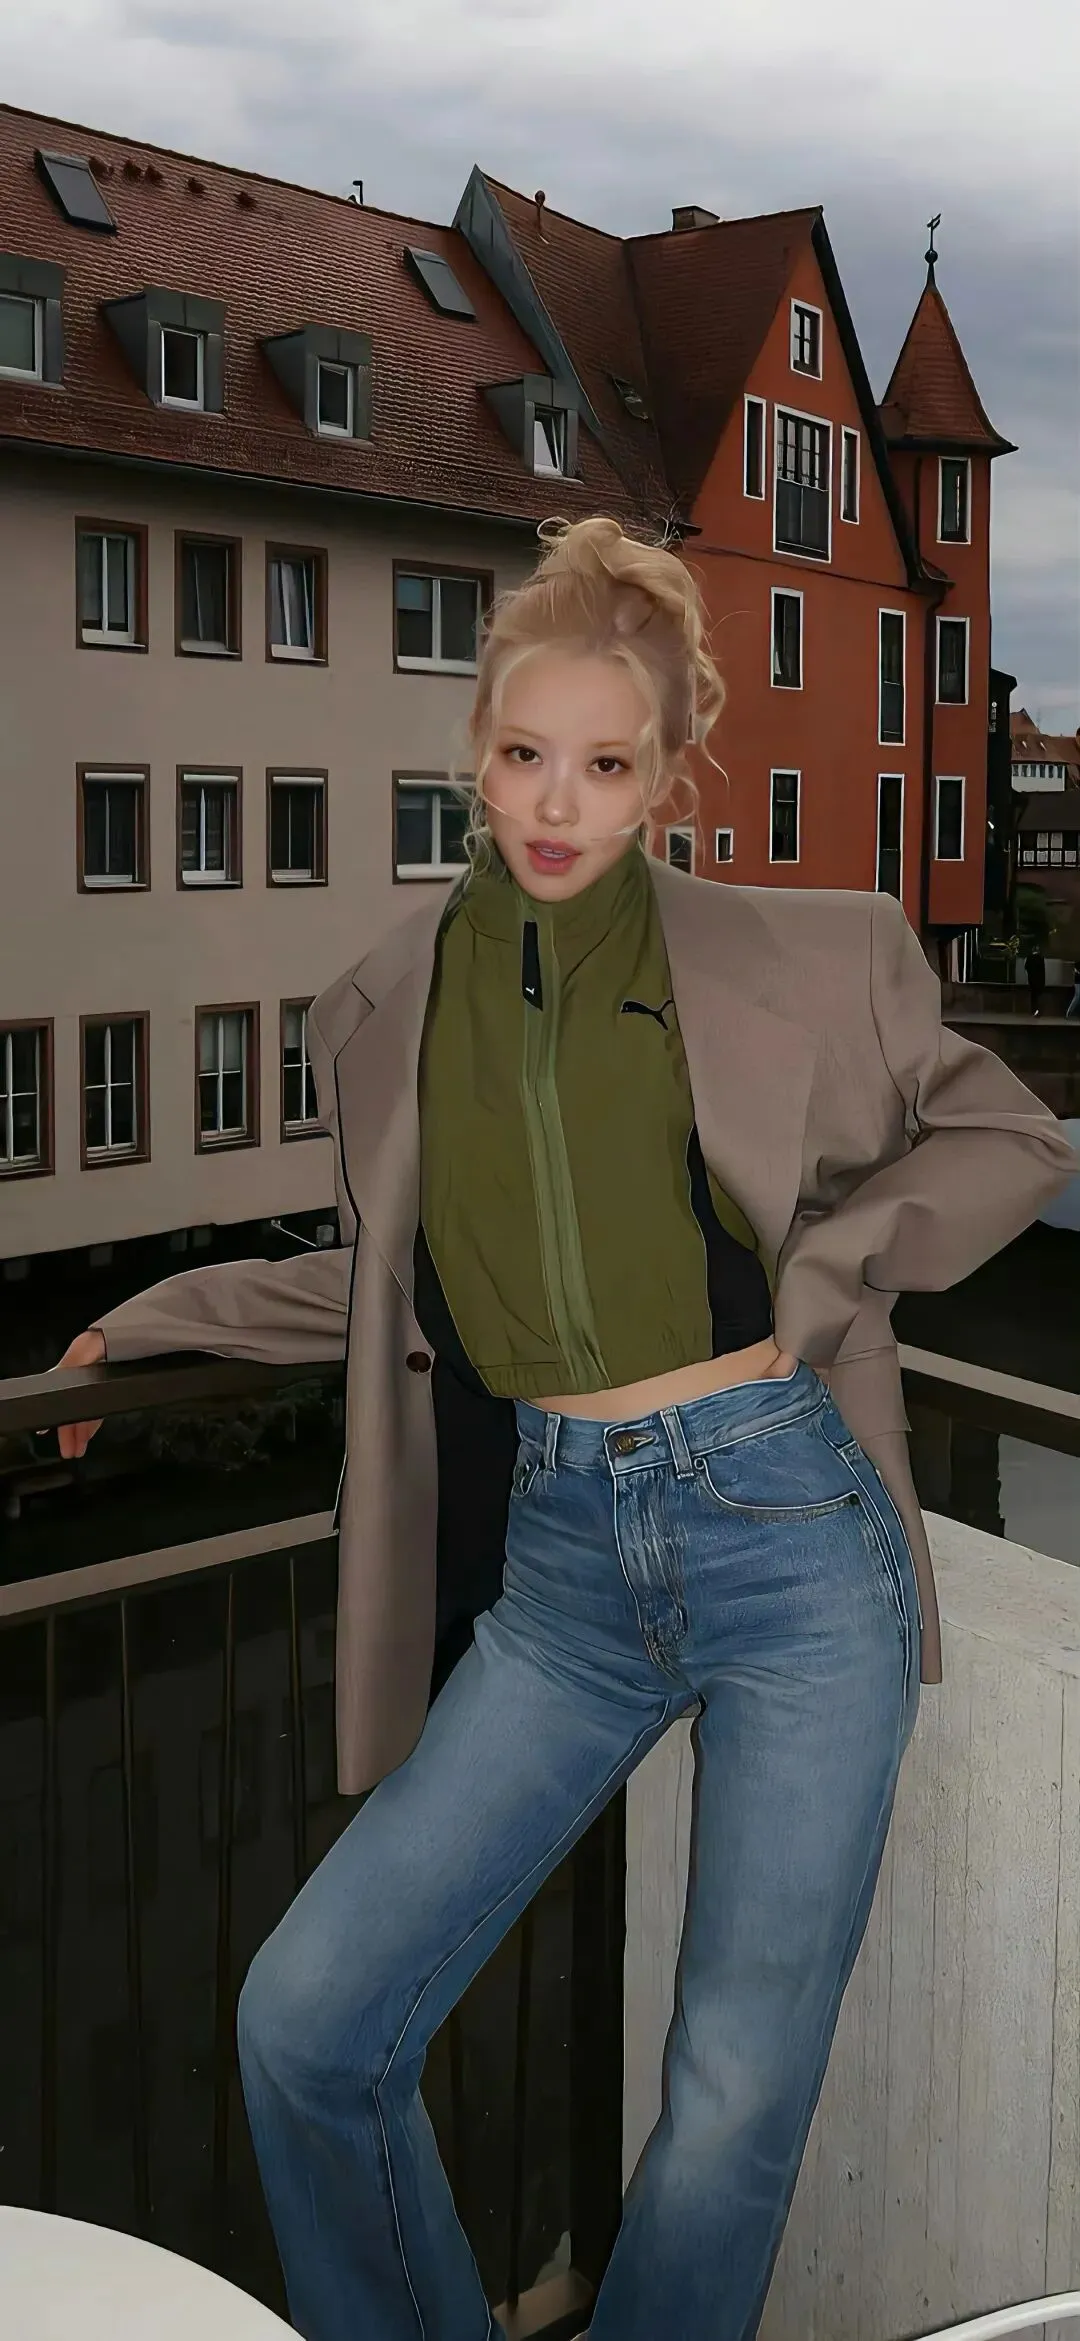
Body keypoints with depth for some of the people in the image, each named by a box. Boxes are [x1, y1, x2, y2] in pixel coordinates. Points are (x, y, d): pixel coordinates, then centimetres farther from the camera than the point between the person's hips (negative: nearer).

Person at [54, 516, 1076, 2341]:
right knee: (305, 2021, -3)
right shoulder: (386, 1010, 6)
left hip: (789, 1526, -2)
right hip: (561, 1563, 3)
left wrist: (831, 1258, -5)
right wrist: (172, 1322, 14)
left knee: (740, 2097, 2)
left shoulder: (805, 960, -2)